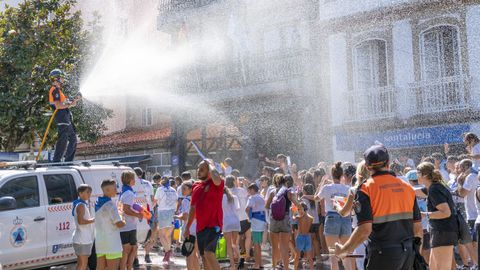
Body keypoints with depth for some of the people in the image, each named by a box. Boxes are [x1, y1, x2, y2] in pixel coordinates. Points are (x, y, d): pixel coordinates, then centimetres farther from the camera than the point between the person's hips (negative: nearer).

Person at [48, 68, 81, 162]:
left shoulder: (58, 90, 23)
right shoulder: (55, 90, -10)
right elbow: (58, 106, -20)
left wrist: (75, 100, 14)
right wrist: (70, 104, -11)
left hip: (66, 119, 11)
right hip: (62, 119, -11)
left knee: (73, 139, 13)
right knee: (63, 141, -11)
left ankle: (69, 160, 17)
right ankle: (56, 160, -9)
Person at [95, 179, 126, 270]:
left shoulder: (97, 203, 8)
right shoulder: (110, 204, -18)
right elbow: (119, 224, -19)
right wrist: (124, 221, 1)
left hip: (99, 241, 8)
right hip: (111, 243, -8)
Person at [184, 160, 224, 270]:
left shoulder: (217, 184, -7)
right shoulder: (196, 186, 13)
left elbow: (216, 178, -35)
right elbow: (193, 208, 20)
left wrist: (210, 165, -16)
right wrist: (187, 227, 18)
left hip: (213, 225, -8)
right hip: (200, 227, 8)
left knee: (208, 253, -24)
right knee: (204, 257, 11)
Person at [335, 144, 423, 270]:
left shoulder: (366, 188, -8)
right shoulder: (406, 187, 8)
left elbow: (364, 230, -17)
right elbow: (417, 228, 9)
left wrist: (344, 250, -5)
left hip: (383, 254, -5)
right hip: (408, 253, 5)